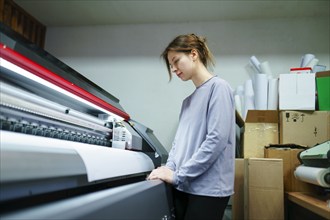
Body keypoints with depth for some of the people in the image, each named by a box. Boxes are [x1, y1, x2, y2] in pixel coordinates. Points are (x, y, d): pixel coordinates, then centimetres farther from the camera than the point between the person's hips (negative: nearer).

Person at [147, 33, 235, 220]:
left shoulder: (218, 87, -8)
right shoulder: (188, 100, 15)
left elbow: (217, 139, -18)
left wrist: (178, 175, -15)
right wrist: (169, 168, -2)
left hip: (208, 189, -7)